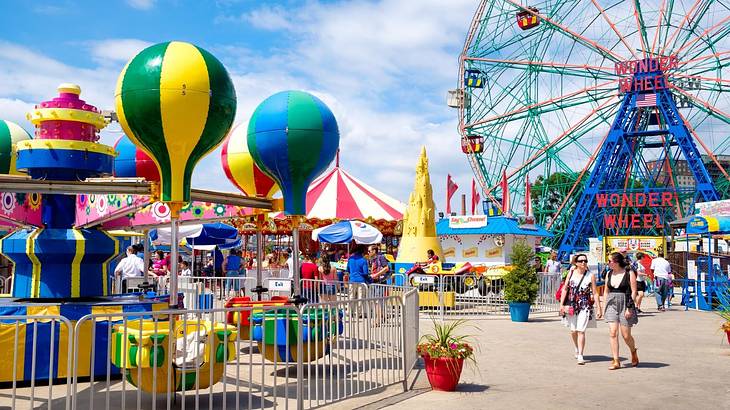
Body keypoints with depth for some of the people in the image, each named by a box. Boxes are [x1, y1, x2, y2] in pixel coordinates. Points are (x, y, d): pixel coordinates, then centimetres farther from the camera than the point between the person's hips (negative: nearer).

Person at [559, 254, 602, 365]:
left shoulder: (590, 276, -3)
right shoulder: (571, 273, 3)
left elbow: (595, 293, -1)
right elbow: (565, 289, 5)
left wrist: (599, 308, -4)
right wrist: (561, 304, 0)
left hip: (585, 307, -3)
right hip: (571, 306, 3)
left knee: (581, 331, -10)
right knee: (573, 331, 13)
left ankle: (580, 356, -6)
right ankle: (577, 349, 39)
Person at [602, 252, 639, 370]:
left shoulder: (629, 273, -5)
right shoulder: (609, 274, 10)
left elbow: (634, 291, -7)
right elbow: (606, 291, 17)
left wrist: (630, 308, -13)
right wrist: (604, 307, 11)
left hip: (625, 304, -4)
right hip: (612, 304, 4)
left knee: (626, 335, 1)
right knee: (613, 333, -6)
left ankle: (634, 353, 32)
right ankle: (616, 361, -1)